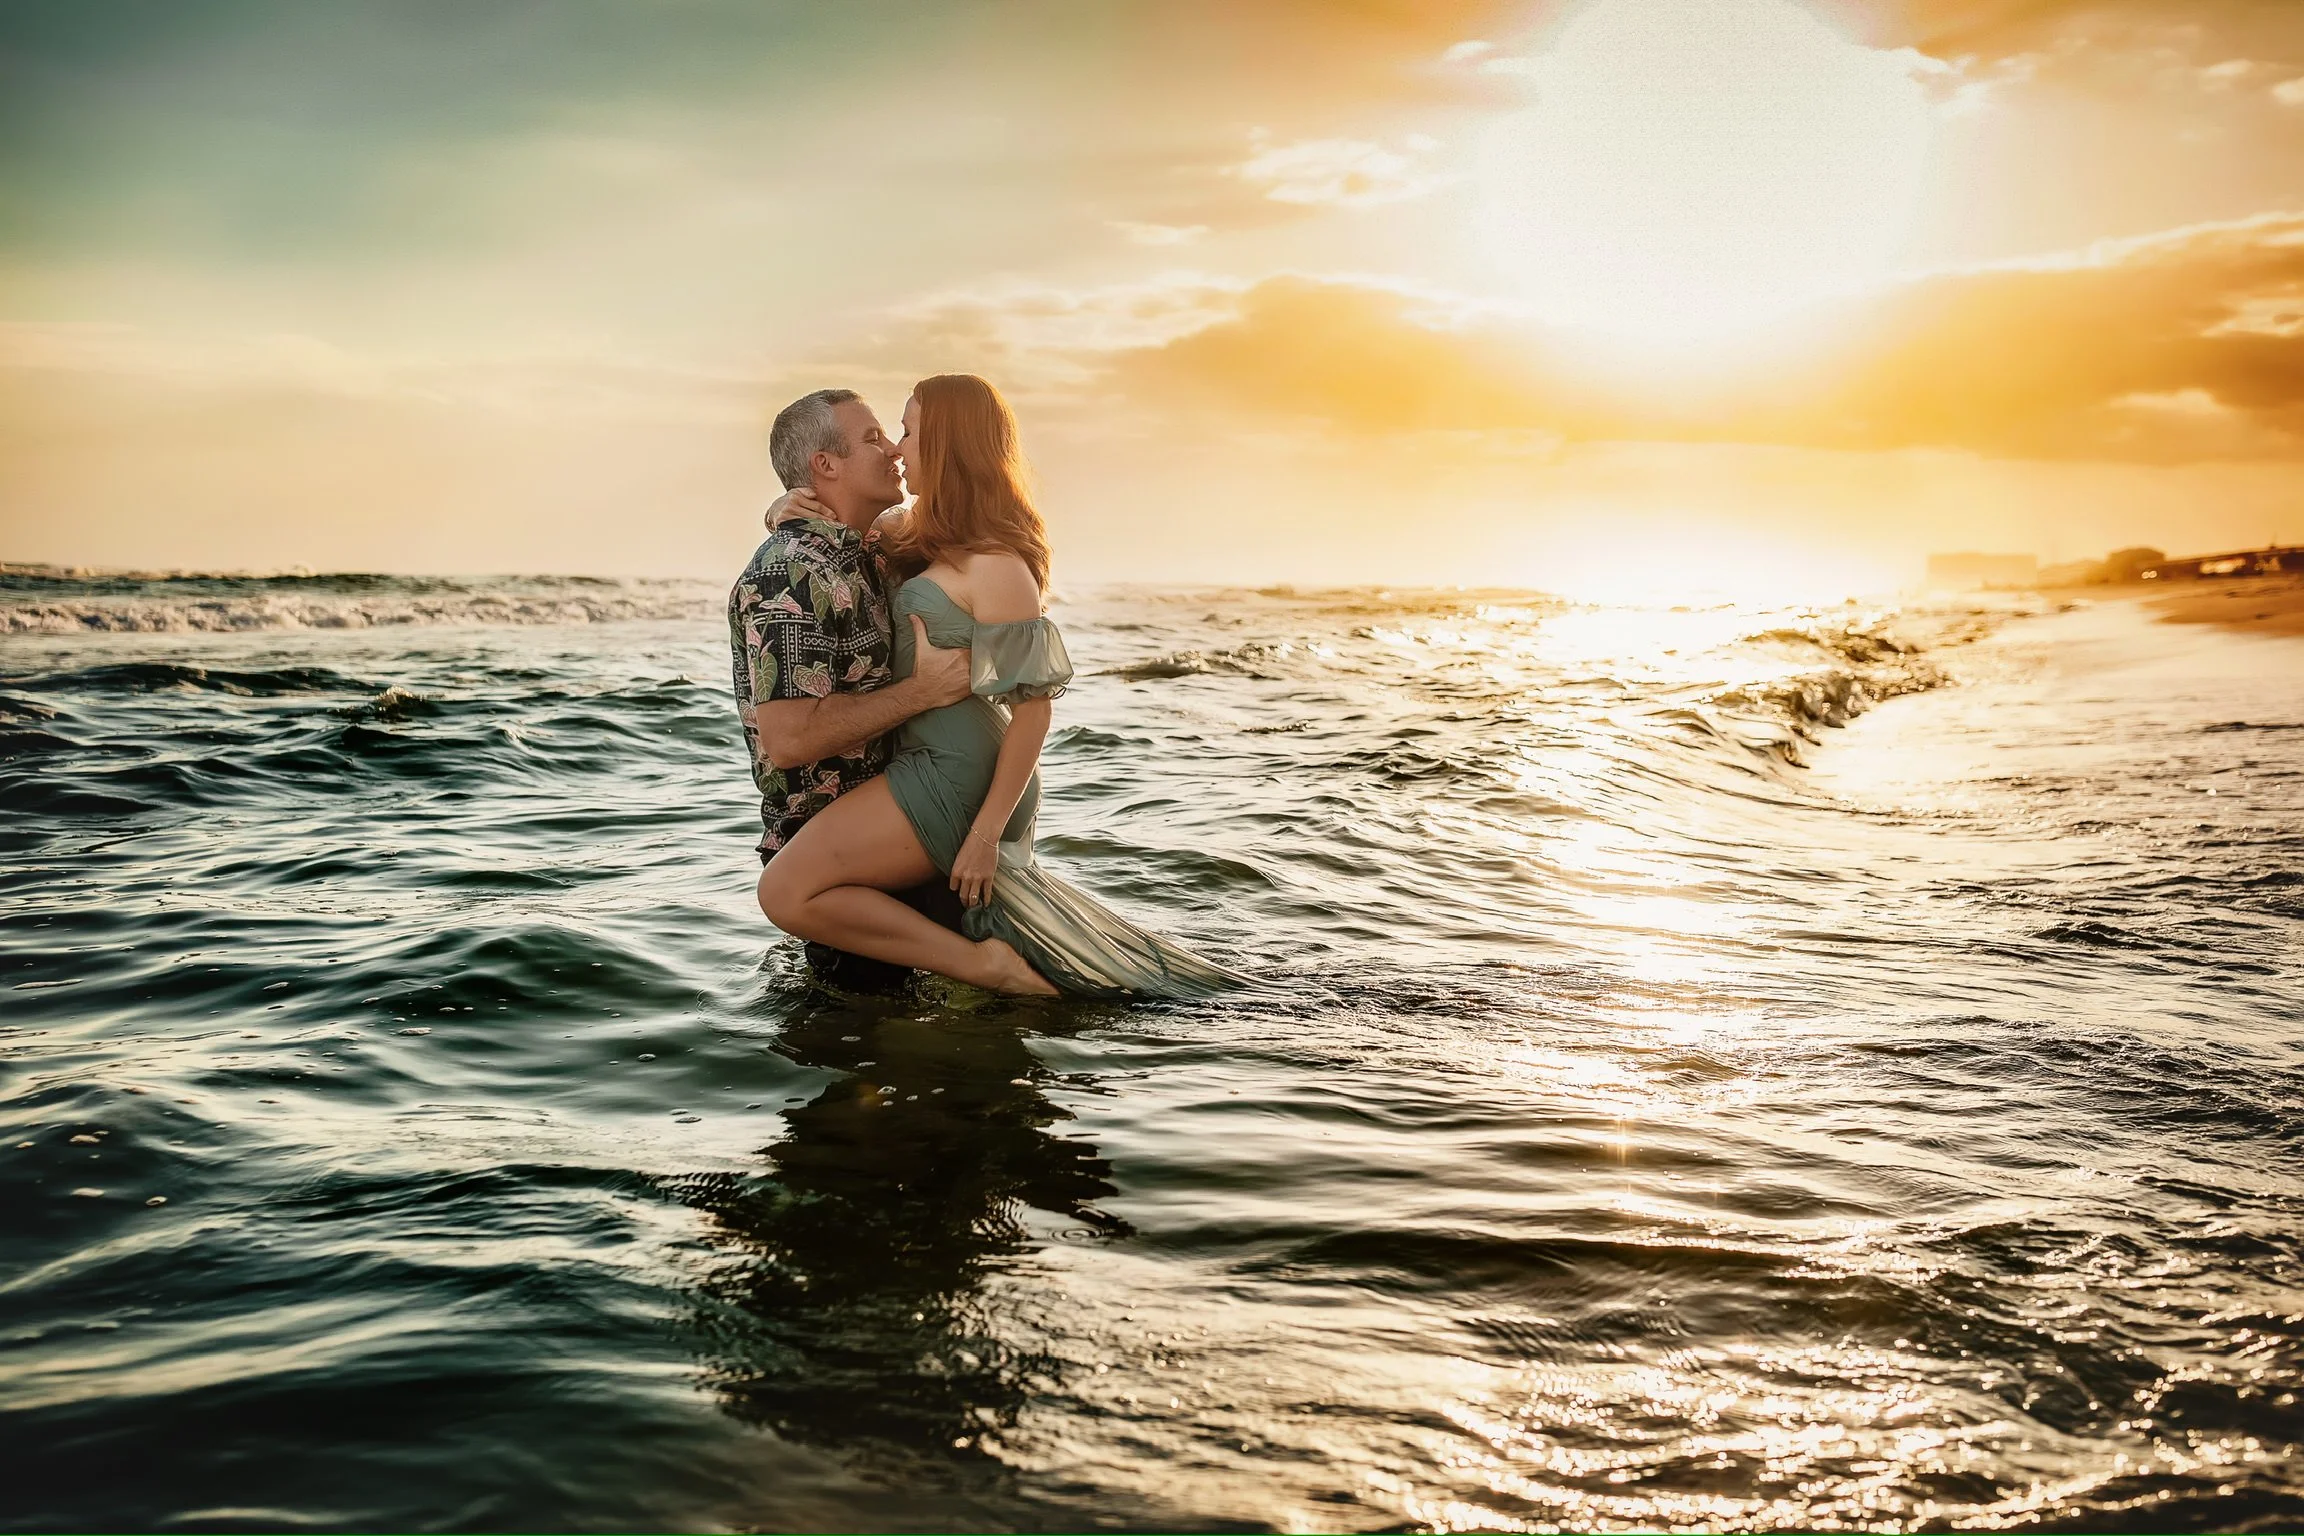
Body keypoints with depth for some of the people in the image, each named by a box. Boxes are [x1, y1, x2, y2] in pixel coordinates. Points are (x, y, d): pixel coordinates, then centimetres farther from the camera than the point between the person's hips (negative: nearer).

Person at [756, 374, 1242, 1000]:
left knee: (785, 891, -18)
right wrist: (790, 509, -5)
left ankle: (985, 963, -15)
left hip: (956, 782, -10)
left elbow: (1033, 708, -20)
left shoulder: (994, 565, -18)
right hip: (935, 762, 10)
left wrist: (986, 835, -22)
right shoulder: (919, 533, 9)